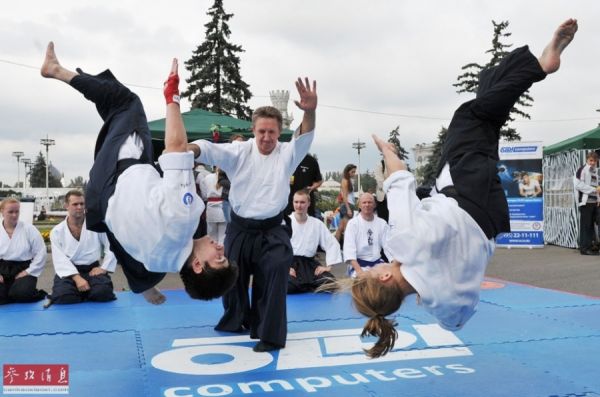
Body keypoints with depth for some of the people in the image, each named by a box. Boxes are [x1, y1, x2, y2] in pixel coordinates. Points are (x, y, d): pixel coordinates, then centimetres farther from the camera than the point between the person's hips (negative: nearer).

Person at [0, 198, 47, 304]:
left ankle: (39, 294, 3)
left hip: (22, 269, -2)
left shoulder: (29, 229, -1)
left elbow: (41, 253, -2)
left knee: (21, 293, -29)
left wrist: (29, 271, -9)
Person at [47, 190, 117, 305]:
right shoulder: (57, 231, 3)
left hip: (92, 270, 0)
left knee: (102, 292, -29)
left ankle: (80, 295, 6)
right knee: (63, 297, -29)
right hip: (69, 272, 0)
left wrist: (104, 268, -6)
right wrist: (77, 278, -22)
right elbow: (60, 260, -7)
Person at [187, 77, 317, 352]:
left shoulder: (286, 154, -4)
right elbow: (211, 150, -20)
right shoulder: (240, 151, -4)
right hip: (240, 228, 2)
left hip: (272, 230, -1)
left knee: (275, 274, -16)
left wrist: (310, 112, -45)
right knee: (232, 277, 12)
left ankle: (270, 334, -2)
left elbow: (304, 138, -22)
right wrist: (188, 149, -44)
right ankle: (236, 320, 39)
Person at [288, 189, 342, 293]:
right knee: (285, 286, -34)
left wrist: (328, 266, 0)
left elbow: (332, 244, 9)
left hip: (310, 264, 3)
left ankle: (300, 287, 2)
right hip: (290, 264, -3)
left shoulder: (317, 224, 8)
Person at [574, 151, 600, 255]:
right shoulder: (582, 170, -6)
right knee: (585, 225, -7)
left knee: (592, 224, 7)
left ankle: (590, 246, 12)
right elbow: (578, 185, -15)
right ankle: (584, 248, -3)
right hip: (585, 201, -8)